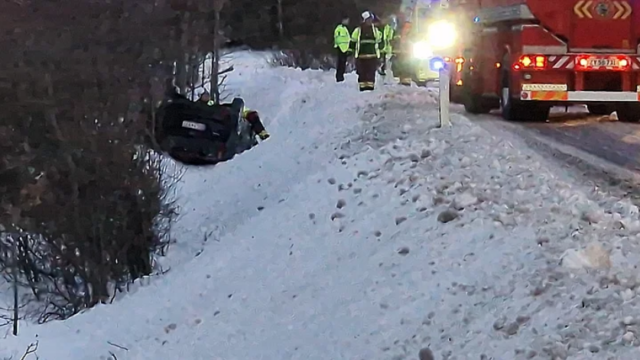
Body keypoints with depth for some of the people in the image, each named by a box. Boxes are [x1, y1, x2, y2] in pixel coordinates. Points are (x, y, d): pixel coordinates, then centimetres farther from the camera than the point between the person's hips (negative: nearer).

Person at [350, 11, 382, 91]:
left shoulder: (375, 30, 11)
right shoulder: (358, 30, 3)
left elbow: (379, 41, 19)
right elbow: (353, 42, 7)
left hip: (372, 55, 2)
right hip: (361, 56, -2)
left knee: (371, 72, -2)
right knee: (362, 72, -1)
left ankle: (370, 86, 2)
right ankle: (362, 87, 5)